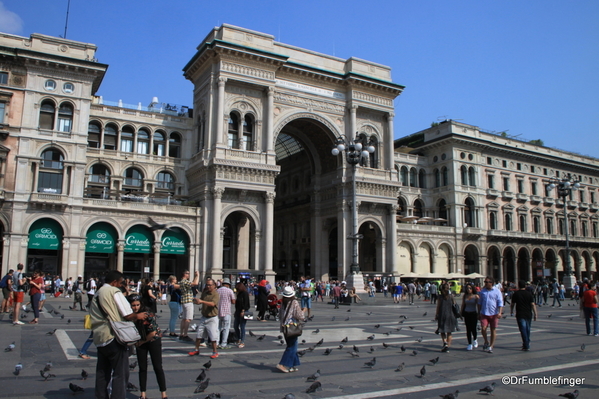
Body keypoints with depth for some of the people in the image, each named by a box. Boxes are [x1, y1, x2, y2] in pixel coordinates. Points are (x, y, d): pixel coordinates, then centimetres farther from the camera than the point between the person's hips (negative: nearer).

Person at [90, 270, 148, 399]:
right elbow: (127, 315, -14)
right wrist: (138, 316, 6)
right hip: (114, 338, -8)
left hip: (99, 339, 8)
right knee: (120, 374, -1)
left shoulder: (97, 294, 14)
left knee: (102, 373, 16)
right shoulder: (114, 291, -10)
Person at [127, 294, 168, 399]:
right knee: (142, 368, 10)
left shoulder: (147, 313, -24)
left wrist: (142, 341, -10)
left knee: (158, 367, -1)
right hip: (140, 343, 5)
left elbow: (153, 332, -21)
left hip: (154, 341, -5)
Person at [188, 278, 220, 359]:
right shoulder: (204, 292, 7)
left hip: (212, 318, -7)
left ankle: (215, 352, 10)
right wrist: (196, 301, -7)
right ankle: (196, 350, 26)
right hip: (204, 317, 7)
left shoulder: (215, 294, -14)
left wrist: (202, 301, -38)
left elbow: (213, 304, -29)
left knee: (213, 336, -3)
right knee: (198, 334, 12)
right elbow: (201, 300, 17)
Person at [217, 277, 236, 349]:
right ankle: (223, 344, 2)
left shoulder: (217, 290, 5)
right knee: (226, 328, 3)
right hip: (226, 312, -4)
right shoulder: (230, 291, -7)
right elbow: (233, 302, -4)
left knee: (218, 328, 15)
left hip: (218, 311, 5)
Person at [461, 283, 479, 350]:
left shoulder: (476, 296, -5)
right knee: (468, 329, 4)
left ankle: (475, 340, 25)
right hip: (466, 314, 3)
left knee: (473, 328, -6)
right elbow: (463, 305, 12)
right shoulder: (464, 296, 5)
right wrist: (461, 313, 10)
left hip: (474, 314, -3)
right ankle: (470, 344, 13)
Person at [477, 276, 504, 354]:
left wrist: (500, 312, -17)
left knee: (493, 330, 5)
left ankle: (491, 346, 16)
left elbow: (500, 303, -4)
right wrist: (479, 313, 13)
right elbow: (479, 303, 15)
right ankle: (486, 342, 18)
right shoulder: (482, 291, 8)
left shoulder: (497, 291, 0)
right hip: (484, 313, 2)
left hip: (494, 313, -2)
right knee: (483, 329, -9)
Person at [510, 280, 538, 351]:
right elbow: (533, 305, -4)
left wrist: (511, 312, 20)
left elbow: (512, 304, 4)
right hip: (529, 314, 3)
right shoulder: (529, 293, 1)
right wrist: (535, 314, 0)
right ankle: (527, 344, 28)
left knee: (523, 330, -5)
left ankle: (526, 346, -11)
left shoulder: (516, 294, -3)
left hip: (520, 315, -3)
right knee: (528, 329, 16)